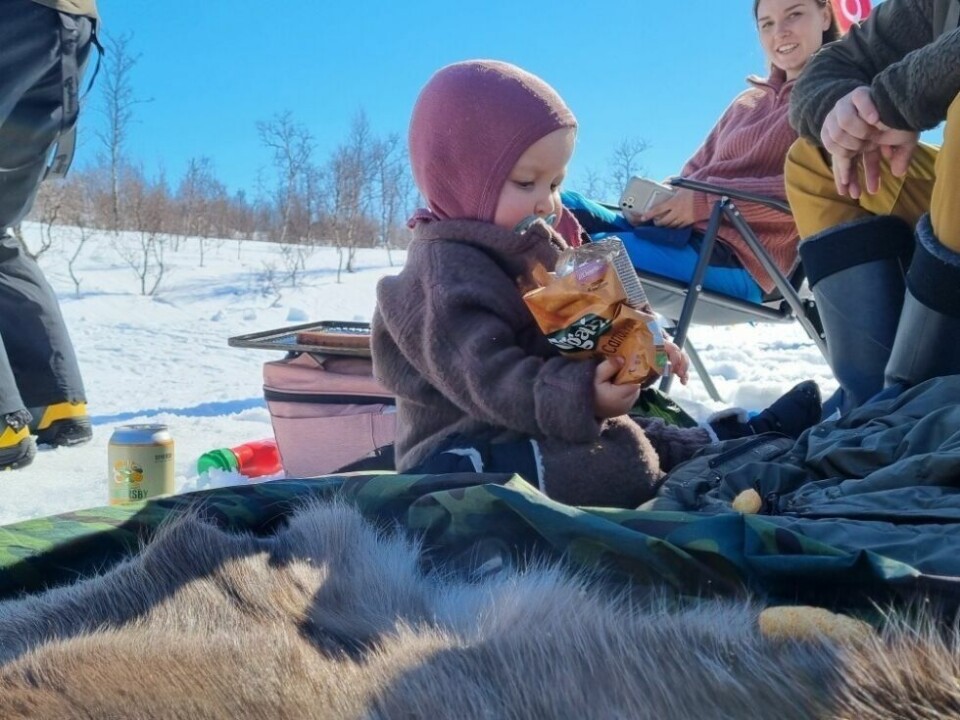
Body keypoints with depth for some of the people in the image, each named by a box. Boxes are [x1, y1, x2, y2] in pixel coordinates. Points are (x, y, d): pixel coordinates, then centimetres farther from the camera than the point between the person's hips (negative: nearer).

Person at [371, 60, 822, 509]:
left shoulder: (531, 248, 15)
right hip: (463, 456, -11)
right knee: (616, 463, -25)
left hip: (525, 434, 11)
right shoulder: (447, 268, -18)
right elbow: (488, 377, -30)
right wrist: (579, 398, -42)